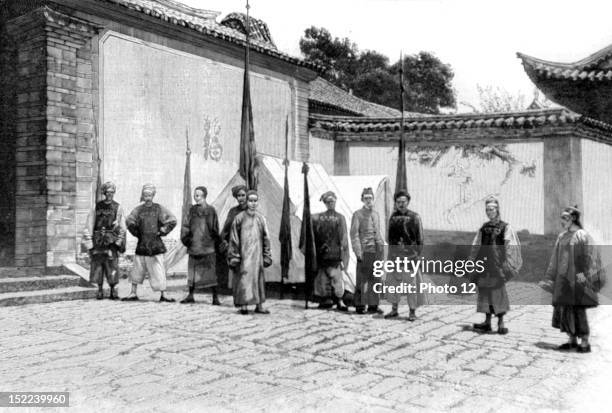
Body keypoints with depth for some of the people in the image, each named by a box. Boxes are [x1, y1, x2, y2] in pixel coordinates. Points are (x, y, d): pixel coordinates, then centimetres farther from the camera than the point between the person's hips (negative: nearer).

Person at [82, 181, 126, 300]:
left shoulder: (118, 208, 6)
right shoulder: (96, 207, 7)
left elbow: (122, 228, 3)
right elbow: (89, 226, 6)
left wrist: (120, 242, -5)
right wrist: (89, 243, -1)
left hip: (111, 241, -1)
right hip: (98, 241, 1)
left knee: (112, 267, -4)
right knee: (97, 265, 2)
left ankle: (113, 290, 8)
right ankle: (100, 290, 13)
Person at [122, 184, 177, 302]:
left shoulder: (158, 208, -2)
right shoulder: (139, 209, 4)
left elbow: (172, 221, -5)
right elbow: (129, 221, 13)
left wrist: (161, 232, -5)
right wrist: (136, 233, 7)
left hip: (155, 243, -2)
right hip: (142, 244, 2)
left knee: (158, 270, -1)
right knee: (137, 269, 7)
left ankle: (163, 295, 6)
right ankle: (133, 294, 18)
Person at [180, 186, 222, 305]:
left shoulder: (211, 210, -1)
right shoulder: (192, 209, 8)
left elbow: (215, 228, 0)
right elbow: (186, 225, 11)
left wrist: (217, 243, -1)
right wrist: (185, 238, 0)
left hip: (208, 245, -3)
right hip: (194, 245, 4)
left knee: (211, 271, -4)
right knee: (192, 271, 8)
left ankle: (215, 297, 1)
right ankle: (190, 295, 19)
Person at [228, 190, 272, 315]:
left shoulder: (261, 219, 7)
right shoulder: (239, 218, -2)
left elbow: (266, 238, 11)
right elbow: (233, 239, -2)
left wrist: (267, 256, 7)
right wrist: (234, 256, -6)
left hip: (257, 253, 4)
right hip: (243, 253, -3)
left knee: (258, 278, 6)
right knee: (244, 276, -10)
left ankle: (259, 305, 13)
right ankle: (243, 305, -5)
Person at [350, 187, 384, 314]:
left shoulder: (376, 214, 16)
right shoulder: (357, 214, -3)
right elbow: (354, 234, -8)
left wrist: (382, 249, 16)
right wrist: (358, 252, -15)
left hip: (377, 251, 6)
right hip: (365, 251, -6)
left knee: (375, 279, 7)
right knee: (362, 279, -2)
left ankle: (373, 305, 14)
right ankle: (359, 306, 4)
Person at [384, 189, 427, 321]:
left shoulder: (414, 217, -1)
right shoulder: (393, 217, 9)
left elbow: (420, 238, -1)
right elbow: (390, 236, 12)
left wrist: (417, 253, -7)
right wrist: (390, 253, 6)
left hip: (410, 254, -4)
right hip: (394, 254, 4)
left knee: (411, 283, -2)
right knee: (393, 281, 8)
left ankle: (412, 311, 9)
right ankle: (394, 309, 21)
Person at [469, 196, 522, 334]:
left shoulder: (505, 227, -2)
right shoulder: (483, 228, 11)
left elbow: (511, 247, -7)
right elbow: (476, 247, 13)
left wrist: (508, 265, -15)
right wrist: (473, 262, 8)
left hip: (498, 264, -4)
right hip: (485, 264, 5)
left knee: (498, 291, -4)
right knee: (485, 291, 7)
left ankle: (501, 322, 6)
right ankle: (487, 321, 16)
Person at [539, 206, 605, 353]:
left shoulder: (582, 236, -8)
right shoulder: (561, 237, 12)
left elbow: (589, 258, -12)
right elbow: (555, 259, 15)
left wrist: (584, 275, -20)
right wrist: (549, 279, 14)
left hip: (576, 279, -7)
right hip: (563, 279, 7)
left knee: (578, 309, -3)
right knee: (564, 309, 8)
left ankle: (585, 342, 7)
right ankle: (572, 341, 19)